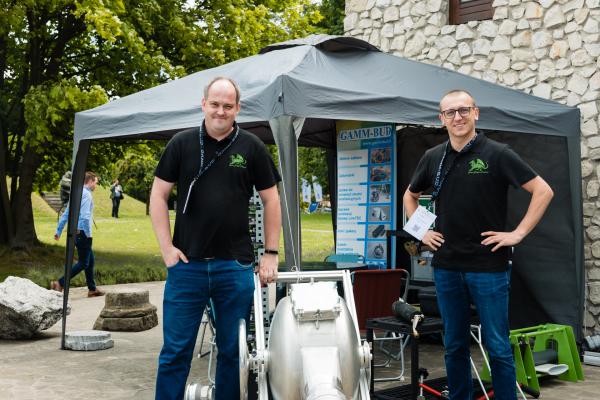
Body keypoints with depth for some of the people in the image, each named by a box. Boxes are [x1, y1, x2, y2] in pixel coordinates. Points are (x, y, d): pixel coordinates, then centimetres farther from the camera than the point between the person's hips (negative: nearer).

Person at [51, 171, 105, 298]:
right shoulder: (86, 194, -15)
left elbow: (65, 214, 17)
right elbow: (85, 216, -24)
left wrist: (58, 231, 19)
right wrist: (88, 234, -18)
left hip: (76, 232, 10)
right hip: (82, 233, -10)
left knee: (90, 260, 16)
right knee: (83, 263, -3)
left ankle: (92, 289, 21)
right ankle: (60, 284, -6)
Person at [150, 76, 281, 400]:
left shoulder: (251, 148, 5)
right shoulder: (181, 143, 4)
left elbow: (271, 201, 9)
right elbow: (158, 195, 6)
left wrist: (271, 254, 4)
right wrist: (166, 247, -2)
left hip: (236, 266, 1)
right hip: (186, 264, 0)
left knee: (232, 350, 10)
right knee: (175, 350, 4)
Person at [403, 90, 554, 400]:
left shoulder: (496, 154, -5)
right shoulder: (433, 158, 7)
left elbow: (543, 191, -6)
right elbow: (410, 196, 24)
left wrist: (518, 233, -10)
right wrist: (421, 231, 12)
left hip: (488, 267, -4)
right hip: (446, 266, 4)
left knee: (497, 346, 1)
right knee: (454, 345, 13)